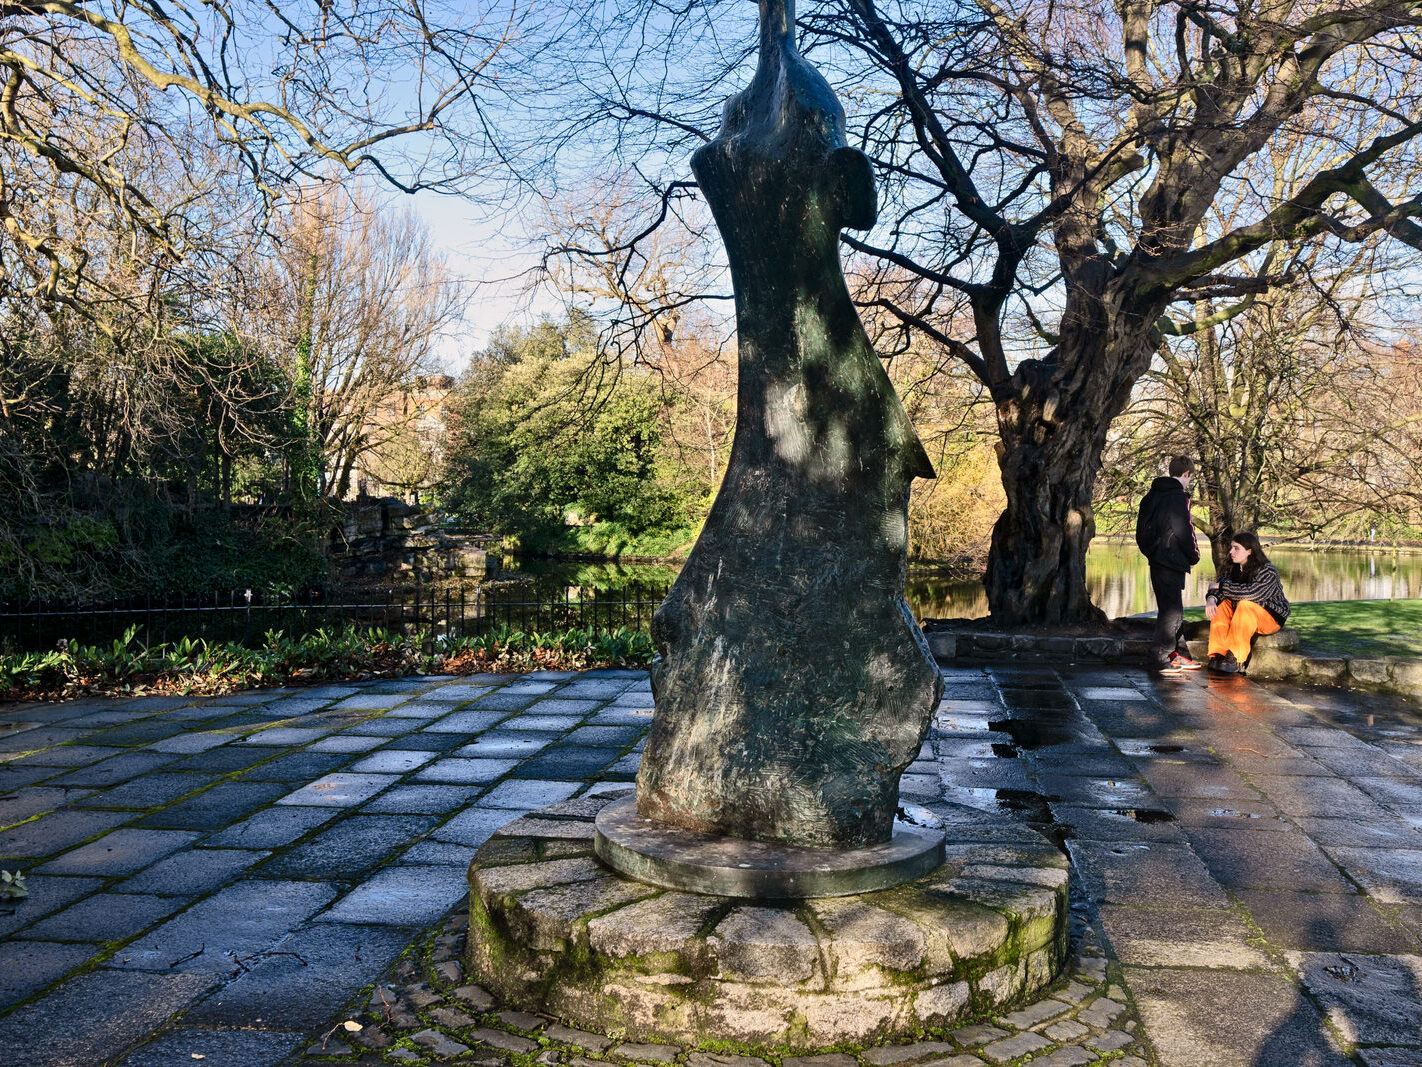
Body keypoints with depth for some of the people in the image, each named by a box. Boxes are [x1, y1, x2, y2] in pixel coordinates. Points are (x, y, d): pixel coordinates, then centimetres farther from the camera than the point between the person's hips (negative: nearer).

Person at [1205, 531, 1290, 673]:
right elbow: (1216, 587, -8)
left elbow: (1251, 593, -33)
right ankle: (1218, 654, -29)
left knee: (1245, 605, -34)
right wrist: (1211, 599, -32)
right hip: (1243, 616, 7)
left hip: (1271, 617, -6)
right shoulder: (1233, 569, 3)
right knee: (1220, 605, -18)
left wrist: (1221, 586, -25)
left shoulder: (1268, 571, -18)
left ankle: (1235, 658, -36)